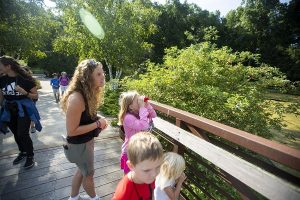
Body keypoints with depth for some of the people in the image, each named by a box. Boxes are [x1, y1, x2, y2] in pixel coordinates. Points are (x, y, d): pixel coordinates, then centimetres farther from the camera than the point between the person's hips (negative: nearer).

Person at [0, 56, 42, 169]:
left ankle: (30, 156, 14)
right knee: (16, 134, 17)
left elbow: (36, 96, -11)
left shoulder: (25, 78, -14)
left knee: (23, 134, -6)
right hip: (9, 111, 5)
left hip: (23, 110, -5)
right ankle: (22, 152, 38)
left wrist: (24, 92, -27)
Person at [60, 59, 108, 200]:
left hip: (87, 140, 8)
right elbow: (71, 131, -27)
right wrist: (97, 124, -24)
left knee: (82, 171, 29)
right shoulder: (77, 98, -32)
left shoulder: (88, 93, -3)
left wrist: (98, 120, -7)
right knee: (88, 174, 19)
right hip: (79, 145, -8)